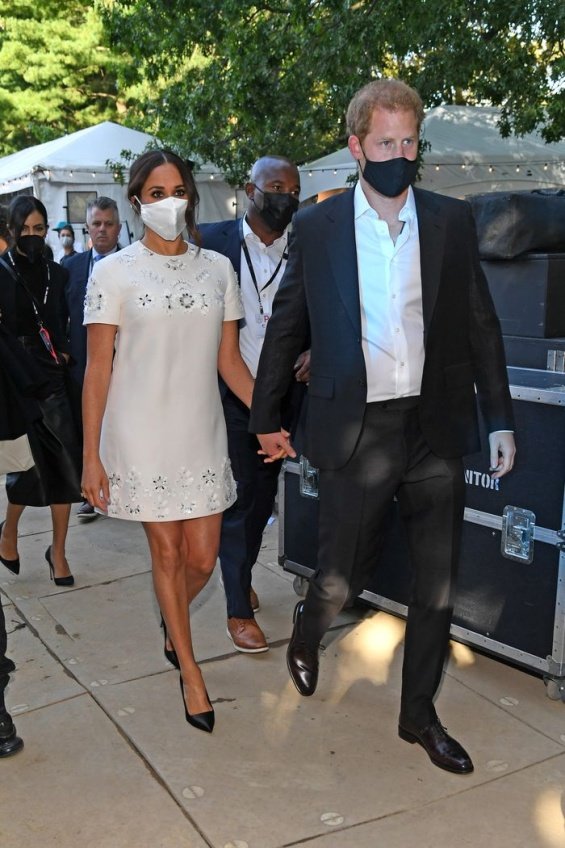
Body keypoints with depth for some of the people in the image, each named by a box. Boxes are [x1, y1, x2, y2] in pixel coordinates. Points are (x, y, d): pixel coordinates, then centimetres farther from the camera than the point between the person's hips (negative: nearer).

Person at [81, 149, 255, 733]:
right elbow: (98, 369, -5)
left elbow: (229, 360, 8)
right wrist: (90, 456, -7)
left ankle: (171, 618, 42)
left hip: (201, 433, 3)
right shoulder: (113, 272, -4)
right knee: (165, 552, 7)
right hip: (141, 437, -3)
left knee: (201, 558, 6)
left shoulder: (218, 269, 6)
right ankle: (190, 673, 27)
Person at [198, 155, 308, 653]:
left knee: (264, 498, 15)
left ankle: (242, 574, 39)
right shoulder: (214, 241, -4)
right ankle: (239, 609, 12)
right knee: (237, 499, 0)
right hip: (229, 394, -3)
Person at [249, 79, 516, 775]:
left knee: (437, 585, 10)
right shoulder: (316, 228, 0)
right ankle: (307, 633, 44)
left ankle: (418, 713, 31)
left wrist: (499, 418, 4)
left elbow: (480, 325, 6)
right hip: (356, 430, -2)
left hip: (436, 426, 2)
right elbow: (286, 327, 6)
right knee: (340, 579, 7)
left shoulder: (453, 221, 3)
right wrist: (265, 417, 11)